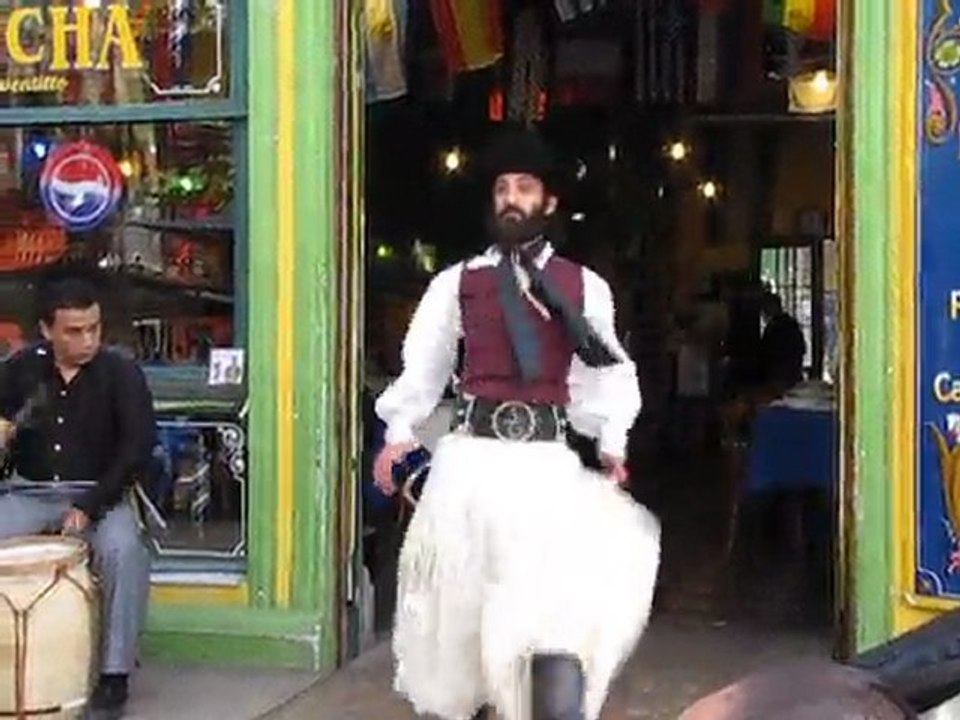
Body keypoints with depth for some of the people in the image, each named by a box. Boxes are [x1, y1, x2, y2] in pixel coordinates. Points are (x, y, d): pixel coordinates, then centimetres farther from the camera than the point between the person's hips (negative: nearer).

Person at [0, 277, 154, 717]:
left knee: (123, 550, -33)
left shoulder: (121, 374, -5)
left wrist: (90, 507, -20)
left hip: (99, 493, -3)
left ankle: (114, 673, -19)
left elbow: (137, 449, -11)